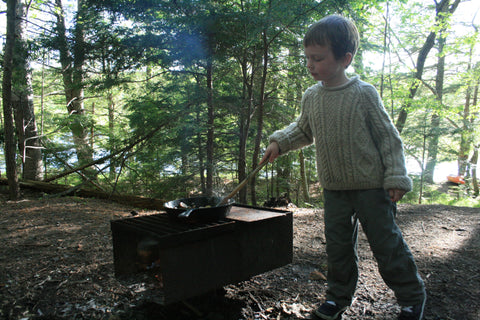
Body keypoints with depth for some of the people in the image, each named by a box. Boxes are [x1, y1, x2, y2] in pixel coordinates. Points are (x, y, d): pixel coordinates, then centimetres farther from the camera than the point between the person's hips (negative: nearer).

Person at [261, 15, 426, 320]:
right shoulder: (311, 97, 2)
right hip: (334, 188, 5)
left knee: (386, 243, 6)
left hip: (371, 186, -4)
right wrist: (279, 143, 4)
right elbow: (303, 131, 18)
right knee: (338, 244, 12)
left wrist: (396, 177, -10)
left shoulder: (363, 93, -12)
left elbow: (388, 137, -7)